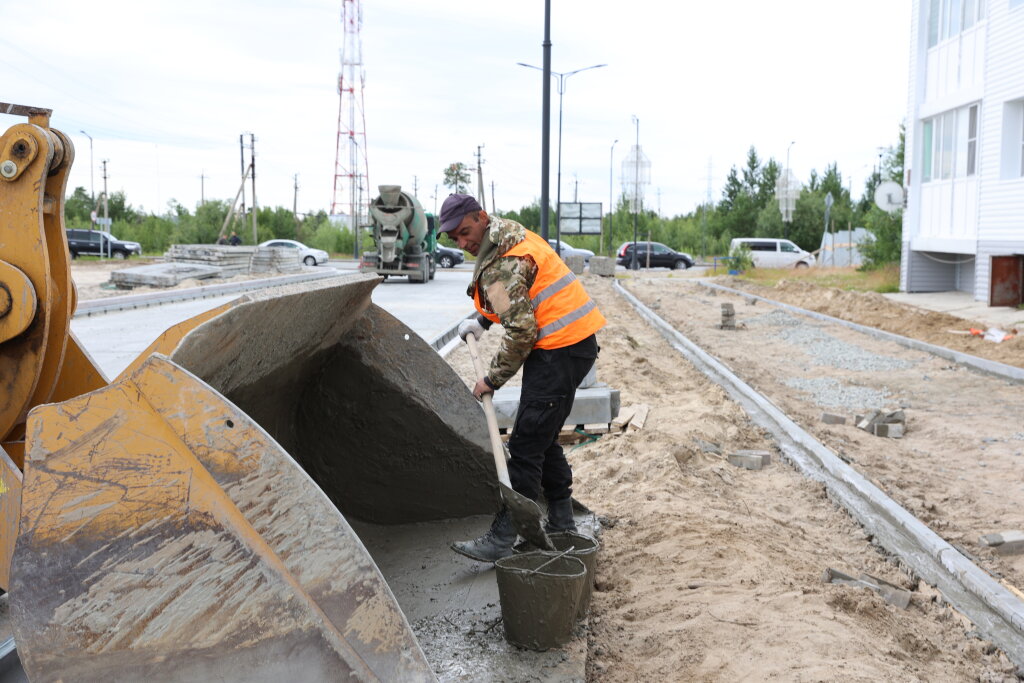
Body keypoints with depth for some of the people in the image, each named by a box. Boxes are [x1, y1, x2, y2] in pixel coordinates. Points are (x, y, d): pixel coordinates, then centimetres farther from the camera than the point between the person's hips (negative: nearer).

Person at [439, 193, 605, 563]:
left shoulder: (501, 264, -18)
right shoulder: (513, 235, 14)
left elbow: (520, 330, -22)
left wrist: (493, 378, -11)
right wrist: (481, 319, 19)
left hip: (559, 350, -11)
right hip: (576, 342, 11)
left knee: (526, 445, -9)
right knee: (543, 439, 18)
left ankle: (502, 539, -6)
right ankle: (561, 524, 27)